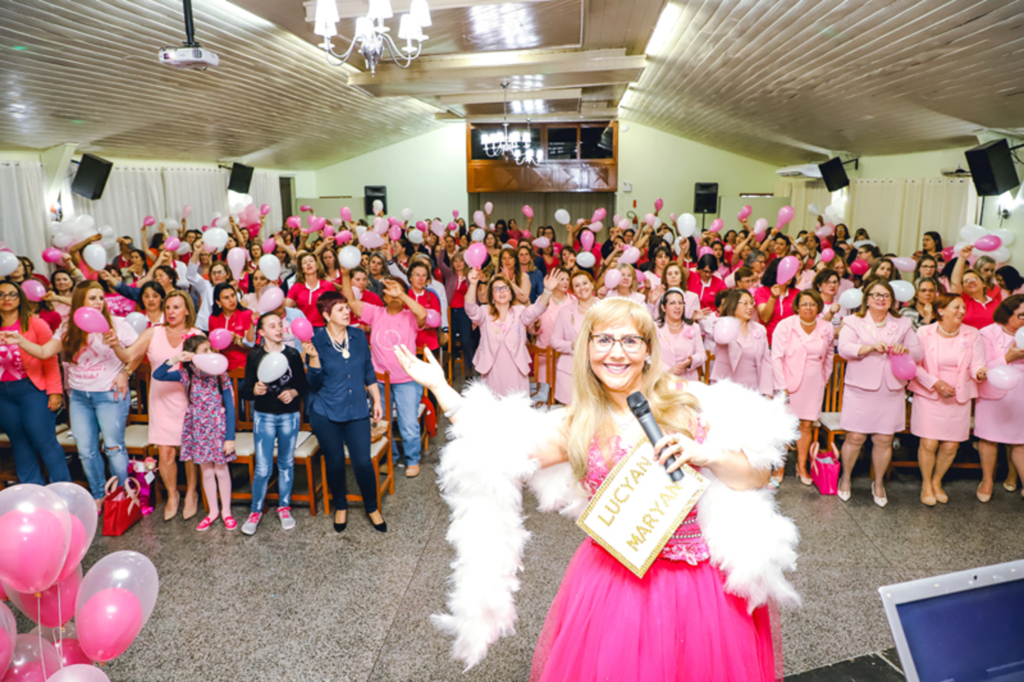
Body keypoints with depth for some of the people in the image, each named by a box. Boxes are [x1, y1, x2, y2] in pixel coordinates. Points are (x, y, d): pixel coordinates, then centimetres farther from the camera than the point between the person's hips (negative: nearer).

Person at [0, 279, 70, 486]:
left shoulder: (35, 324, -3)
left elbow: (50, 360, -6)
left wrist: (55, 391, -9)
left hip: (32, 389, -4)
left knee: (44, 442, -3)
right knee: (20, 444, 12)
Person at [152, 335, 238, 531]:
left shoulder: (220, 376, -10)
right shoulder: (186, 375, -4)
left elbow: (230, 408, -8)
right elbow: (157, 375, -10)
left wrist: (230, 437, -10)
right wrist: (174, 360, -23)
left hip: (218, 429, -2)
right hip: (197, 430, 2)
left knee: (221, 470, 7)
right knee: (206, 472, 13)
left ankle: (226, 512, 24)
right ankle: (213, 511, 29)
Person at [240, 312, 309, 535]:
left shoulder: (293, 354, -1)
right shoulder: (254, 356, -4)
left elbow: (304, 384, 3)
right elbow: (244, 390, -4)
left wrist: (294, 393, -17)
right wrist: (255, 390, -25)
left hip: (289, 416, 1)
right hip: (264, 416, -1)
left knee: (286, 464, 12)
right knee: (263, 468, -2)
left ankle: (284, 507, 29)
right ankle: (255, 511, 18)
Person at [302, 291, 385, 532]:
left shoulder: (358, 336, 1)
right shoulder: (316, 341, -10)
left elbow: (368, 370, 11)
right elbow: (314, 383, -12)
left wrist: (377, 400, 11)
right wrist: (313, 357, -28)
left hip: (357, 409, 2)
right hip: (325, 413, -2)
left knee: (363, 462, 0)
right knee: (335, 463, 10)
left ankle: (372, 508, 23)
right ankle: (340, 507, 34)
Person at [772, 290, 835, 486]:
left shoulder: (827, 328, 3)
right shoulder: (785, 326, -7)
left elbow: (829, 354, 19)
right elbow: (776, 357, -8)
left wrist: (825, 378, 16)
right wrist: (781, 386, -11)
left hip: (814, 385, 3)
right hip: (790, 384, -3)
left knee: (807, 425, 7)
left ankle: (802, 466, 23)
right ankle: (779, 467, 11)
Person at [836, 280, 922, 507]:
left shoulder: (903, 325, 12)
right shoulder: (854, 322, 2)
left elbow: (918, 354, 8)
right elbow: (844, 348, -12)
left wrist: (905, 350, -14)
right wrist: (870, 347, -27)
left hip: (891, 392, 3)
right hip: (860, 389, -2)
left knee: (884, 440, 5)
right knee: (855, 437, 0)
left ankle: (878, 483, 24)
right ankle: (845, 478, 21)